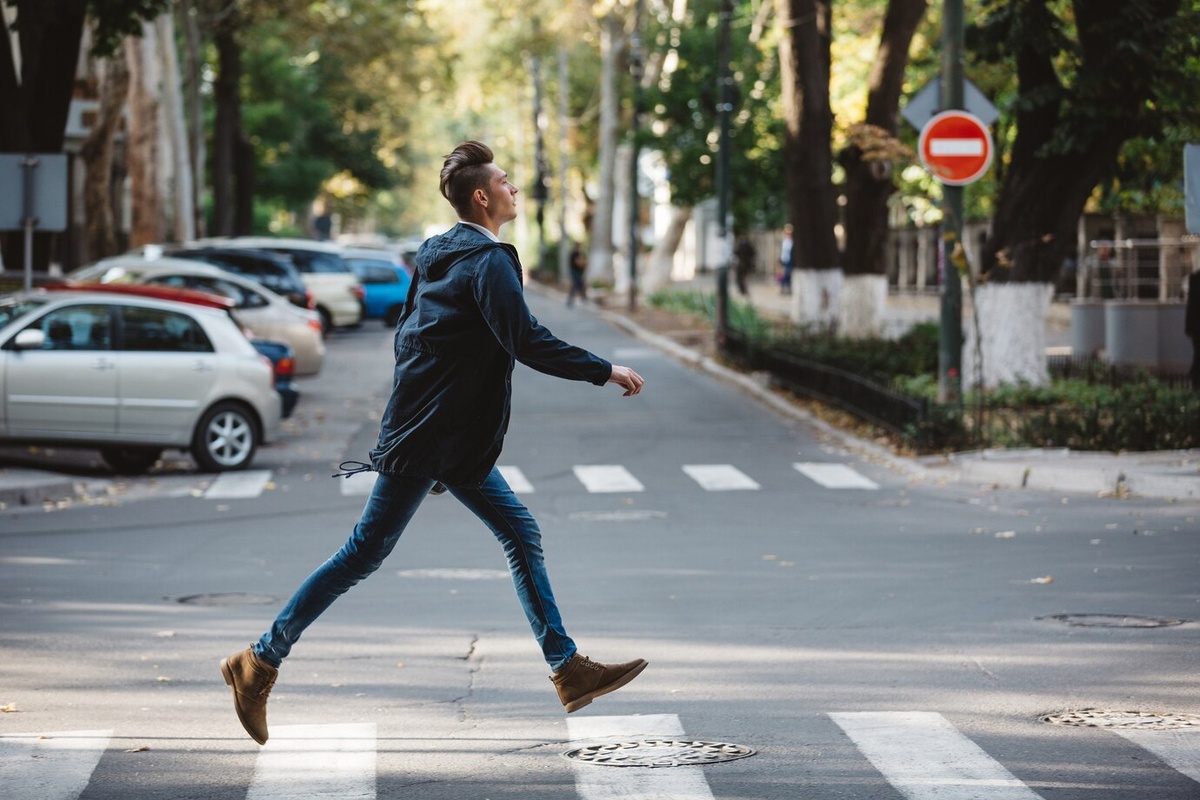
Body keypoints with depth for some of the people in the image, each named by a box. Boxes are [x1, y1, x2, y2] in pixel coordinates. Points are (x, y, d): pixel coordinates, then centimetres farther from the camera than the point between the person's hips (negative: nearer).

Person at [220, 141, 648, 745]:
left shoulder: (439, 254, 13)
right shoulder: (488, 261, -16)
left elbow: (406, 333, 18)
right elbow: (528, 343, -23)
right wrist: (604, 371, -16)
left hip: (454, 439, 10)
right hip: (432, 439, -10)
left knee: (522, 536, 9)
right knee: (364, 554, -5)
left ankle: (568, 668, 9)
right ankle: (261, 663, 1)